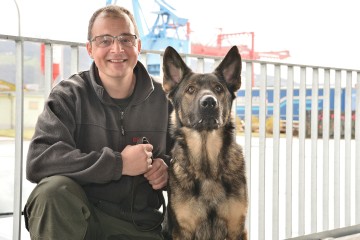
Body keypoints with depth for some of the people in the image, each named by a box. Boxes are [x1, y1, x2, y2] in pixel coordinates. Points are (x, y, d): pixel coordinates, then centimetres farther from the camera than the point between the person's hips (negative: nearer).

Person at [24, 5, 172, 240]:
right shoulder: (69, 95, -6)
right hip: (81, 215, -2)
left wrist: (167, 167, -10)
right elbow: (38, 160, -20)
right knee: (54, 190, -31)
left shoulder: (163, 98, 1)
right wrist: (118, 163, -24)